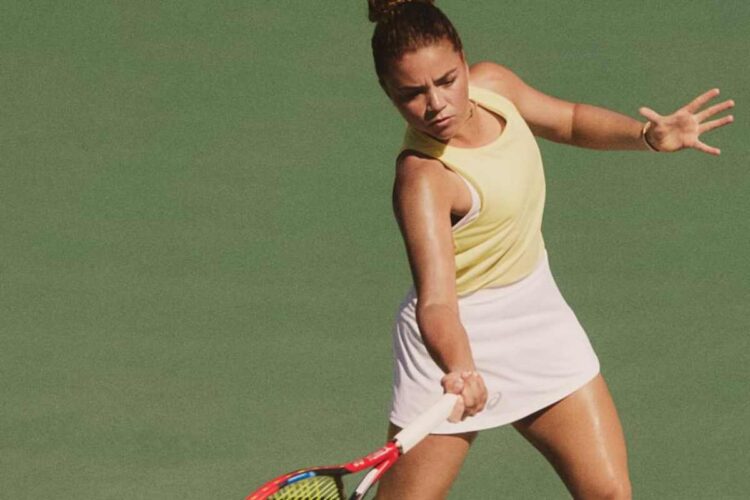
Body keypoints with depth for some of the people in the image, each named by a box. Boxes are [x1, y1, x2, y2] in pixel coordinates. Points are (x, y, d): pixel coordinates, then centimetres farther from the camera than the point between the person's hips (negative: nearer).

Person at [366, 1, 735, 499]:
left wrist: (649, 135, -7)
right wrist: (458, 369, -61)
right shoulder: (422, 178, -31)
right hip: (458, 340, -6)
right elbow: (436, 300, -41)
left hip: (537, 310, 6)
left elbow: (569, 121, 10)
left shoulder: (492, 83, -11)